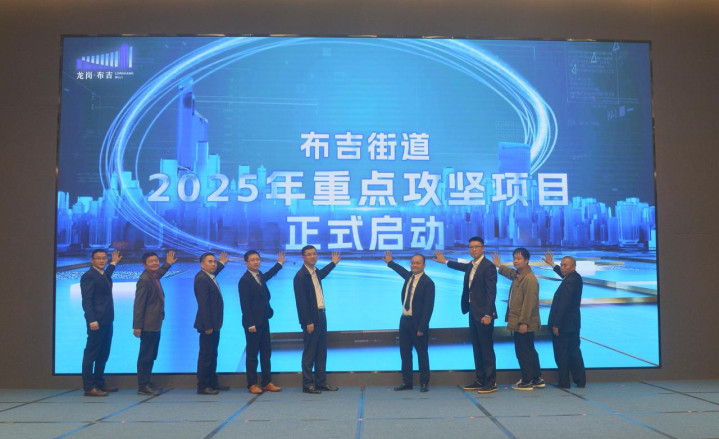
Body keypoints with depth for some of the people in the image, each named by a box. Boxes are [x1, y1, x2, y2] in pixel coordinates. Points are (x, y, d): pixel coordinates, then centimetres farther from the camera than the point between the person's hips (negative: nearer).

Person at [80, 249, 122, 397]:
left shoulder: (104, 275, 16)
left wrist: (114, 263, 45)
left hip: (107, 321, 9)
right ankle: (89, 387, 2)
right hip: (96, 322, -9)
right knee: (91, 355, -3)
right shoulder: (88, 276, -11)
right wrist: (92, 320, -24)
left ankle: (99, 383, 24)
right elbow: (86, 301, -17)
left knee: (103, 355, 15)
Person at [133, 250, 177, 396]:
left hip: (155, 324, 10)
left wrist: (168, 264, 38)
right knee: (146, 356, -2)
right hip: (148, 325, -10)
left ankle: (147, 383, 26)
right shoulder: (144, 280, -17)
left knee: (151, 356, 16)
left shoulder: (154, 277, 11)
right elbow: (138, 304, -20)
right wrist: (137, 326, -21)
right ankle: (143, 386, 6)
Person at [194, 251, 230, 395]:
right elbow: (203, 304, -23)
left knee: (212, 355, 17)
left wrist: (222, 263, 46)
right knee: (205, 356, -3)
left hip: (213, 324, 10)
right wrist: (207, 326, -24)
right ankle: (202, 386, 5)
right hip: (207, 325, -10)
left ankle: (212, 383, 26)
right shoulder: (201, 279, -18)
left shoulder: (209, 277, 11)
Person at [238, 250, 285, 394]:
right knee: (252, 354, 1)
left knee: (266, 353, 9)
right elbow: (244, 304, -16)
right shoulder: (245, 280, -13)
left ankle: (267, 383, 16)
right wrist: (250, 324, -19)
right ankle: (252, 384, 9)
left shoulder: (260, 276, 12)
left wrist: (279, 263, 46)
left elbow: (268, 275, 38)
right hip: (253, 323, -8)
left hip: (264, 321, 8)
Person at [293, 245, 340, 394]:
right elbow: (301, 301, -17)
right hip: (310, 319, -8)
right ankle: (308, 385, 7)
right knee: (309, 353, -1)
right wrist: (308, 322, -19)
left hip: (321, 316, 9)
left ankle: (321, 382, 20)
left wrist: (333, 263, 46)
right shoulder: (301, 276, -14)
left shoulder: (315, 272, 11)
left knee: (321, 352, 12)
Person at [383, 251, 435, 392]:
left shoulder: (428, 283, -14)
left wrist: (422, 328, -19)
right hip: (404, 320, 7)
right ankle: (406, 382, 23)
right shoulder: (409, 276, 6)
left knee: (422, 353, 5)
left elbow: (428, 307, -17)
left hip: (418, 323, -7)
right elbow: (402, 271, 34)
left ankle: (424, 383, 16)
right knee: (405, 353, 12)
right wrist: (390, 262, 41)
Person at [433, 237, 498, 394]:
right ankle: (480, 380, 19)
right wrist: (445, 261, 49)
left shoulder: (488, 266, -12)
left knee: (487, 349, -4)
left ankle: (491, 383, 3)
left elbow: (491, 292, -16)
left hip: (483, 314, -8)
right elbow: (464, 267, 38)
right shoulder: (471, 266, 13)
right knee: (477, 349, 12)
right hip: (473, 313, 8)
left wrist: (488, 314, -21)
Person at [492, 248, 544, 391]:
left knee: (523, 352, -2)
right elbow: (511, 273, 38)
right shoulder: (517, 275, 11)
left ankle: (527, 381, 8)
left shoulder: (530, 279, -19)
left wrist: (523, 322, -24)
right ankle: (537, 379, 26)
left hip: (524, 324, -10)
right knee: (529, 351, 16)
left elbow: (529, 303, -23)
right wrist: (499, 266, 47)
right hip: (519, 322, 10)